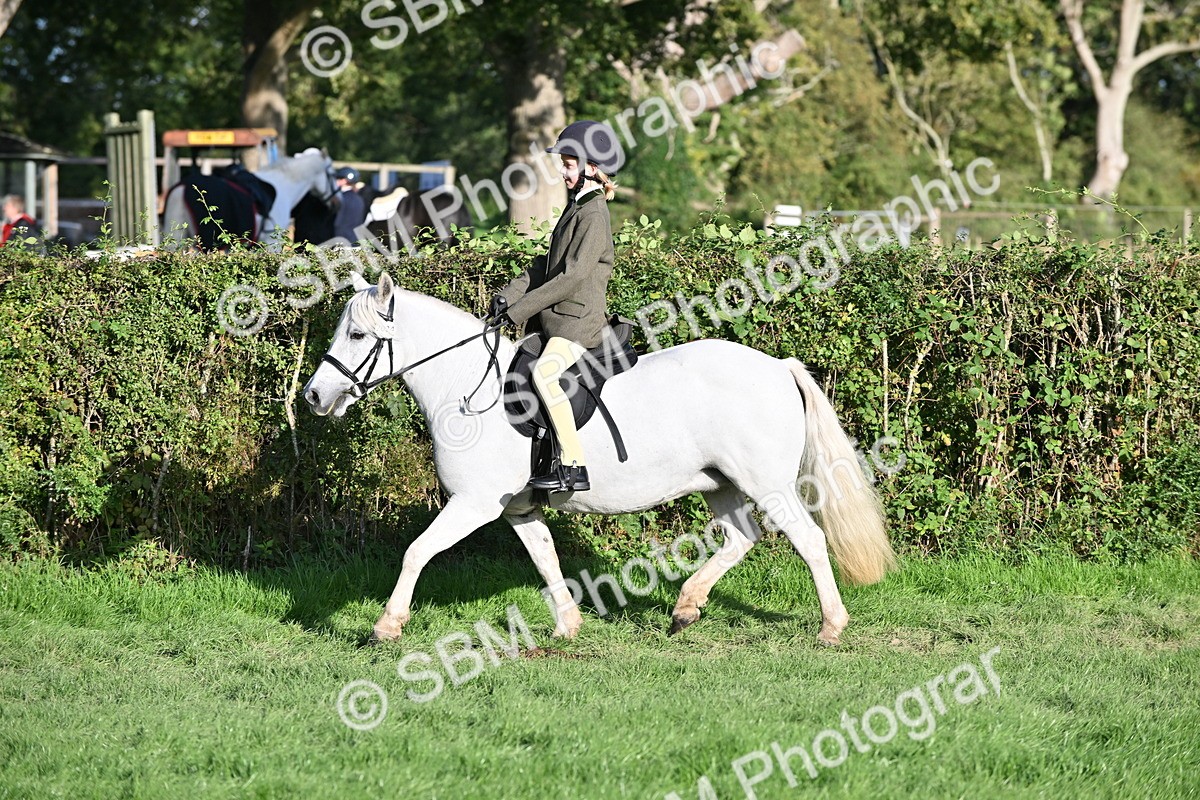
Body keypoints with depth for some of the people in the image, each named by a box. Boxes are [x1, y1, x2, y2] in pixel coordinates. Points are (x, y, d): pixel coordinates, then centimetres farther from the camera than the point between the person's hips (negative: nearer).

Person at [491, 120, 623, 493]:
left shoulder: (594, 215, -13)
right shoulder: (575, 207, 18)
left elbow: (572, 276, -19)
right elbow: (547, 264, 20)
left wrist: (520, 310, -18)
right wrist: (509, 295, 6)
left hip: (579, 322, -11)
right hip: (555, 319, 11)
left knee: (544, 372, -32)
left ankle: (573, 468, -33)